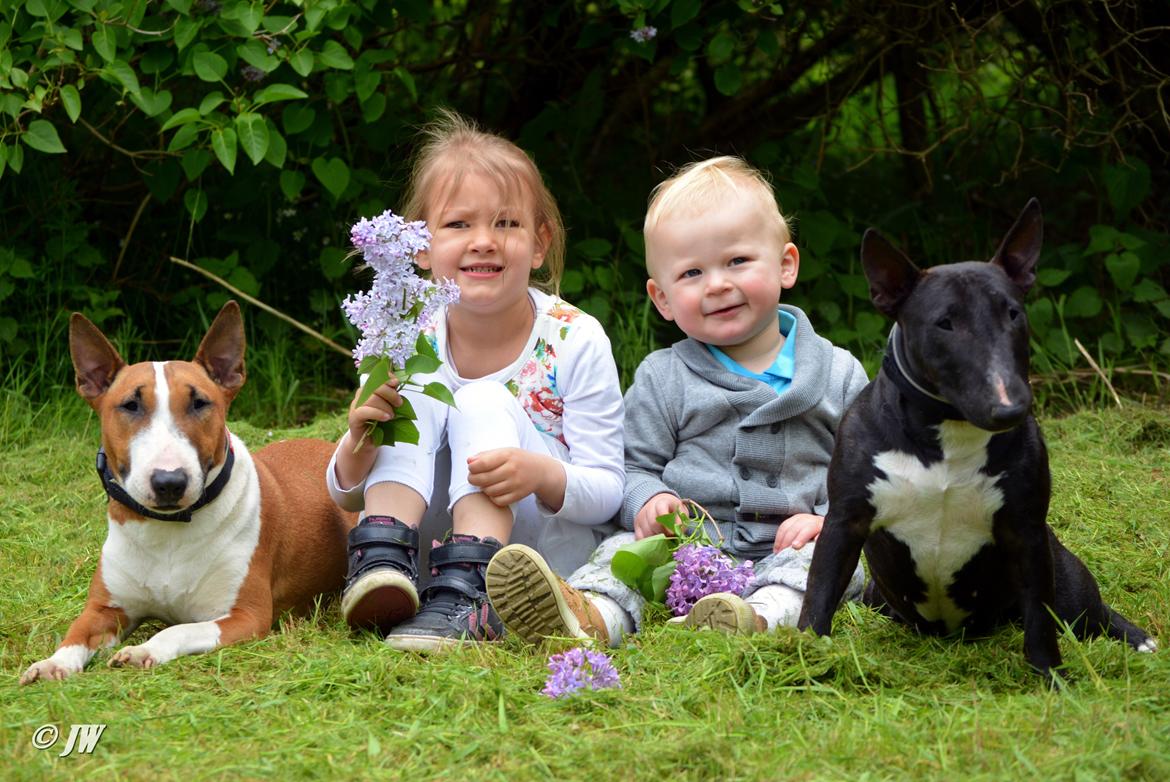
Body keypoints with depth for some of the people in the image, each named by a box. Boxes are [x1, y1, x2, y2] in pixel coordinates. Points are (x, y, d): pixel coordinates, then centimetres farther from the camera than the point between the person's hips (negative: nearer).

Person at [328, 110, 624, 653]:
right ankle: (382, 559, -33)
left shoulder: (574, 341, -9)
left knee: (484, 402, -24)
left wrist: (541, 475, -34)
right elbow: (345, 496, 2)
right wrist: (357, 445, -23)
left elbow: (607, 493, -10)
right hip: (433, 543, 3)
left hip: (554, 548, -2)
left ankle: (464, 590, -43)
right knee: (412, 392, -15)